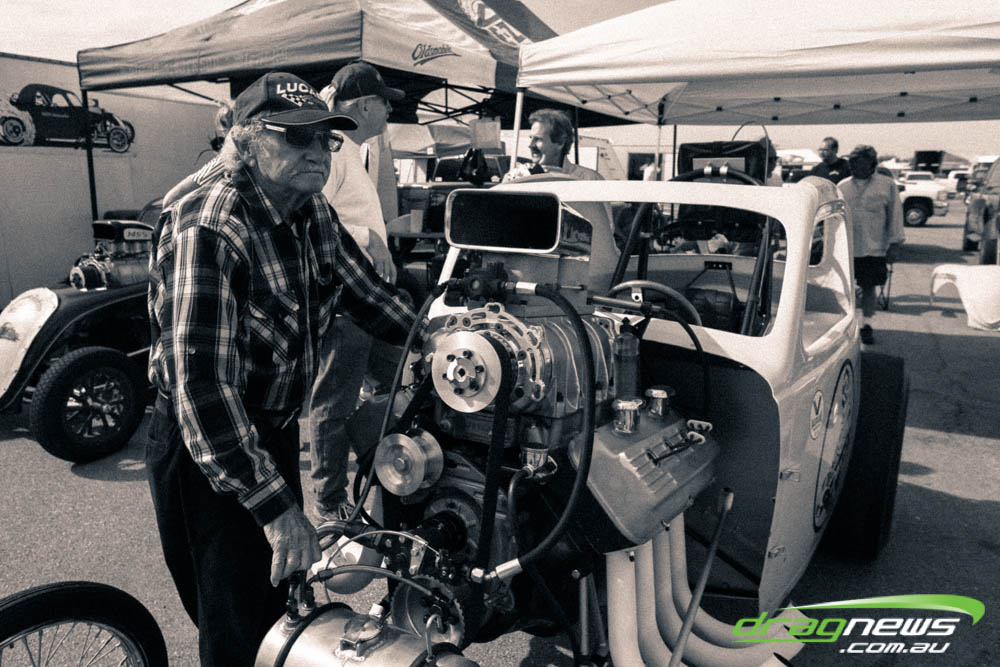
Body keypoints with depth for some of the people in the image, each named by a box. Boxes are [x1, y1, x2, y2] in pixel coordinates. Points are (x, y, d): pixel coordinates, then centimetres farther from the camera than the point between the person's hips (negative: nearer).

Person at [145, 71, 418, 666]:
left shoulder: (316, 214, -3)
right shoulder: (207, 231, -27)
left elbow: (370, 294, 10)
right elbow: (200, 386, -33)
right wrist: (277, 506, -35)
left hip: (278, 431, 7)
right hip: (207, 455, -7)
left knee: (282, 589, 23)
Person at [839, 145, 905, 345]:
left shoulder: (887, 185, 3)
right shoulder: (843, 186, 9)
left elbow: (895, 215, 4)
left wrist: (894, 244, -1)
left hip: (874, 248, -2)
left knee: (868, 287, 3)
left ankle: (866, 325, 16)